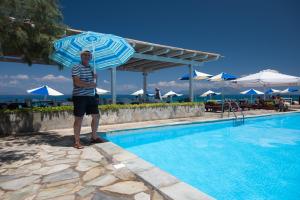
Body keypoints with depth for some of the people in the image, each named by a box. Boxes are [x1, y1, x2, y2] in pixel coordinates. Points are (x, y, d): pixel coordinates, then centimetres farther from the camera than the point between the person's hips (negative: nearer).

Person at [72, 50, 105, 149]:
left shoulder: (91, 68, 16)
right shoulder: (77, 67, -6)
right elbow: (77, 82, -18)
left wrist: (94, 78, 2)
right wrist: (90, 84, -14)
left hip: (91, 96, 7)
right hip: (80, 96, -7)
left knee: (96, 116, 10)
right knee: (79, 118, -2)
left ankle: (94, 137, 25)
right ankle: (77, 141, 8)